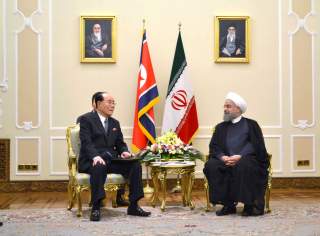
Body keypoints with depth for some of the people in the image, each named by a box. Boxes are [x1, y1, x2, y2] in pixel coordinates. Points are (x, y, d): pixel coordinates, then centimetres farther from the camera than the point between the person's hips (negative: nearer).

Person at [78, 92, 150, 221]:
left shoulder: (115, 123, 21)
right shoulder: (86, 119, 0)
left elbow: (120, 143, 19)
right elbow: (86, 142, -12)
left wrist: (124, 152, -6)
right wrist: (95, 156, -30)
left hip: (111, 159, 6)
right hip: (92, 160, -6)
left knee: (135, 165, -17)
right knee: (99, 166, -40)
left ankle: (133, 206, -13)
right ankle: (96, 208, -35)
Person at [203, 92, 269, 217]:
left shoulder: (251, 124, 9)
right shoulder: (221, 127, 21)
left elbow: (257, 146, -4)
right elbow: (213, 147, 12)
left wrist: (240, 156, -19)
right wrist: (222, 157, -11)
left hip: (246, 159, -4)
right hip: (225, 161, 4)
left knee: (243, 166, -38)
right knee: (211, 165, -26)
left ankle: (250, 205, -23)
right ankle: (228, 205, -22)